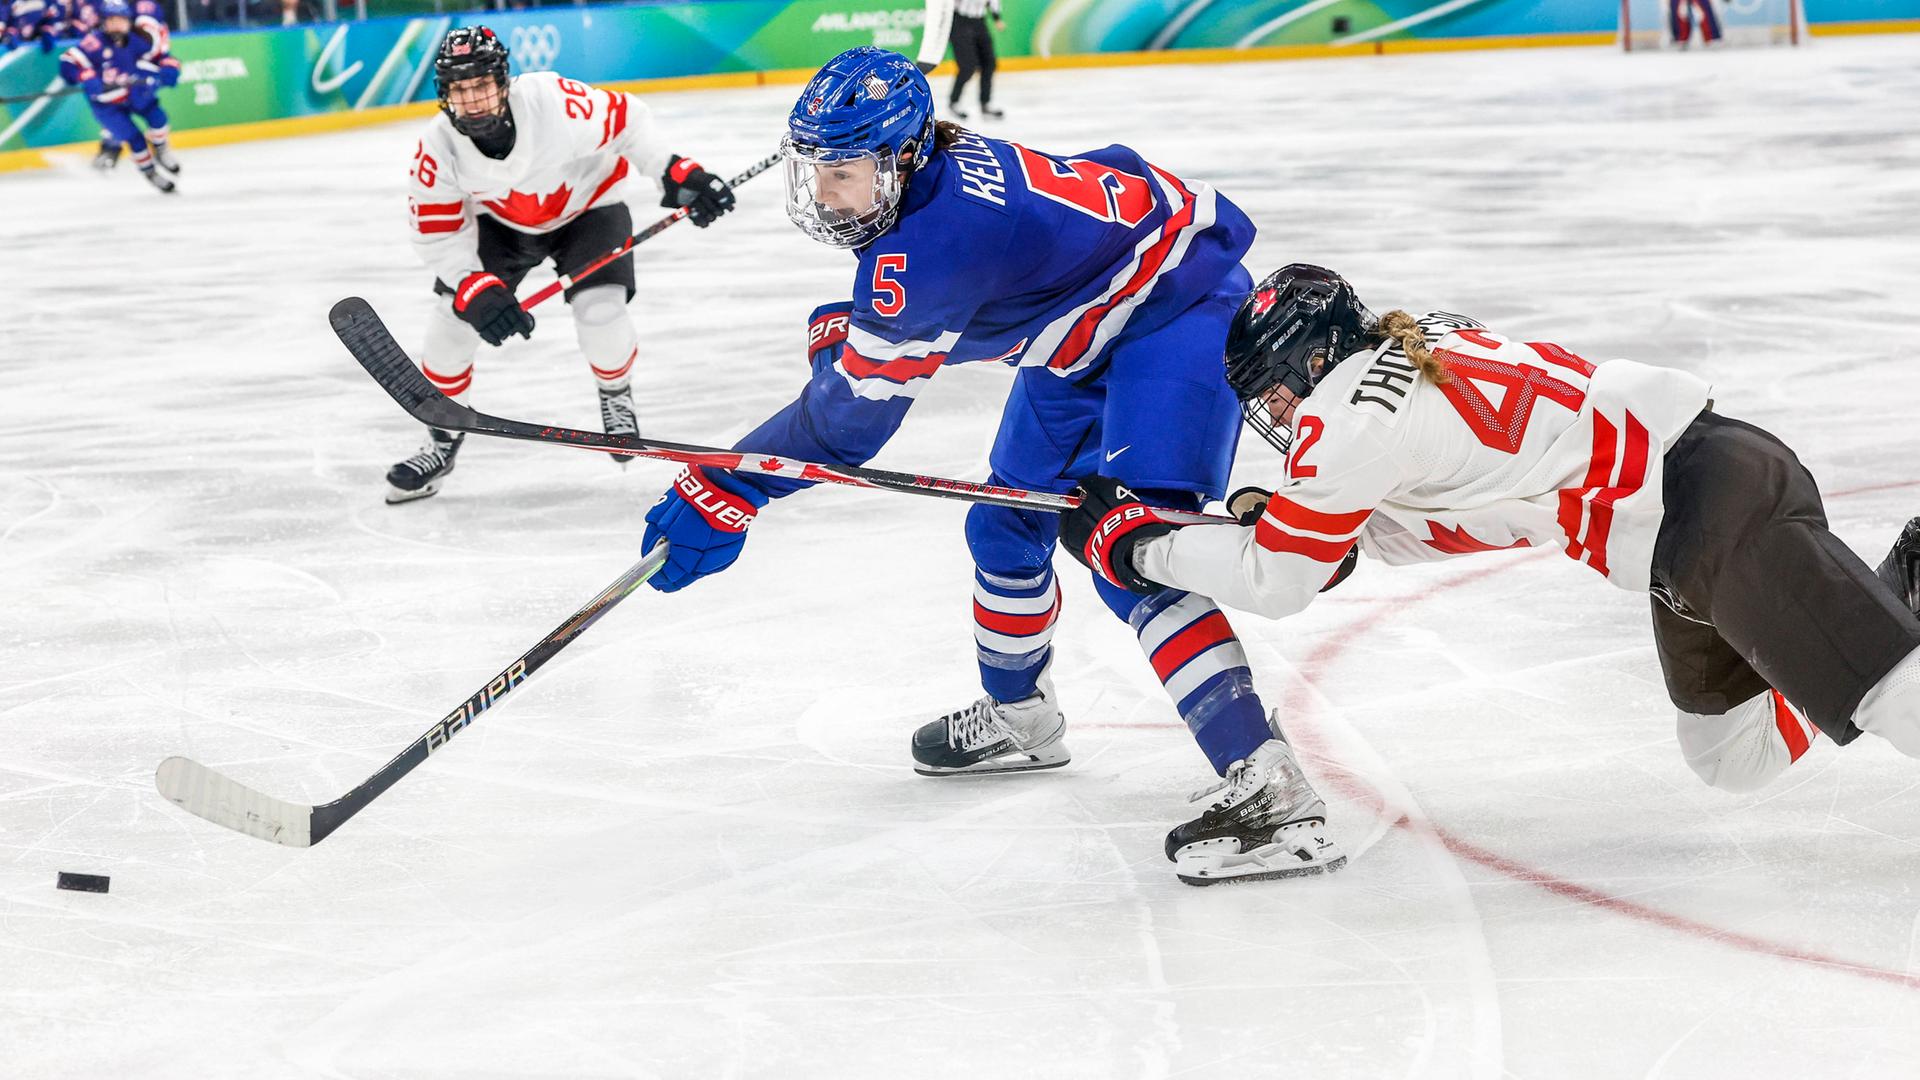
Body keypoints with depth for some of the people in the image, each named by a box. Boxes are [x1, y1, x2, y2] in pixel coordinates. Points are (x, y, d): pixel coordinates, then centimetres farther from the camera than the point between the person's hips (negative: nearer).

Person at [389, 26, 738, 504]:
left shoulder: (556, 102, -37)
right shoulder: (438, 148, -27)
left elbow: (626, 120, -21)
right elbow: (438, 233, -19)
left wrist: (678, 172, -27)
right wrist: (475, 289, -31)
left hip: (585, 204, -2)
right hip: (499, 220, 3)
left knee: (600, 314, -20)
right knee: (454, 313, -10)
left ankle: (616, 395, 16)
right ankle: (442, 439, 12)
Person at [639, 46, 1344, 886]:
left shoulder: (928, 246, -31)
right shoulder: (935, 163, -3)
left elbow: (852, 411, -25)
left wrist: (728, 494, -20)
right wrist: (847, 328, 4)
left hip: (1178, 311, -11)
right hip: (1087, 327, 11)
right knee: (1008, 522, 19)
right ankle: (1020, 716, 42)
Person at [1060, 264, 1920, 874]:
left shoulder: (1351, 415, -11)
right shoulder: (1405, 347, 16)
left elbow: (1272, 582, -3)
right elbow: (1423, 522, 26)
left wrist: (1127, 540, 7)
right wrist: (1292, 523, 16)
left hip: (1720, 510, -9)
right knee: (1735, 757, 18)